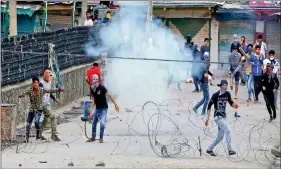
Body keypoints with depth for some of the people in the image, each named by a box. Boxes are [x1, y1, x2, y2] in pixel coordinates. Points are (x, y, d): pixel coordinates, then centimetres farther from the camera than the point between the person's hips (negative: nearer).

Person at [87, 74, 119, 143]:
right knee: (94, 123, 11)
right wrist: (91, 108, 1)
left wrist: (115, 104, -20)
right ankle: (93, 137, 26)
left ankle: (101, 138, 0)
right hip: (97, 108, 6)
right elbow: (94, 99, 7)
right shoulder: (92, 88, -1)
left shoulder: (101, 87, -19)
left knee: (102, 123, -15)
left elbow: (109, 95, -18)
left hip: (104, 108, -6)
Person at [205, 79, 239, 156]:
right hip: (218, 117, -7)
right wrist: (208, 117, -10)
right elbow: (209, 105, -7)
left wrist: (234, 105, -16)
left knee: (220, 137, 10)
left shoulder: (227, 94, 4)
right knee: (227, 130, -21)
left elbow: (231, 103, 9)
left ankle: (209, 149, 24)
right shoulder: (216, 95, -12)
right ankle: (230, 150, -21)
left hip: (223, 117, 7)